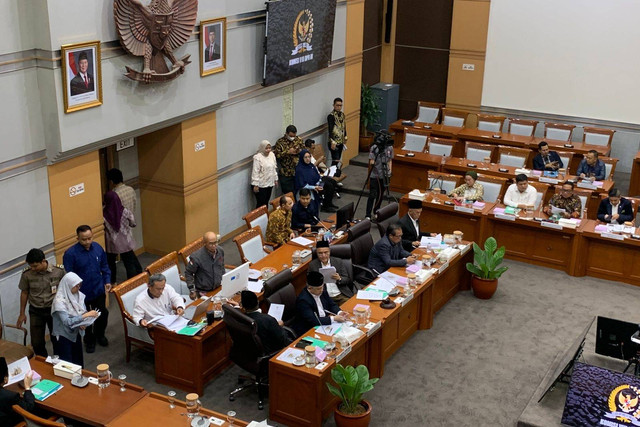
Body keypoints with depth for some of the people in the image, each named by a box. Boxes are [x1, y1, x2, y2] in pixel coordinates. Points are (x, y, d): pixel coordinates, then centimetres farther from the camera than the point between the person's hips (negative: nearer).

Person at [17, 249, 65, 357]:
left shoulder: (59, 271, -16)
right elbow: (24, 293, 2)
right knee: (37, 342, 5)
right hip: (36, 311, 1)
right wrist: (22, 313, 8)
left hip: (54, 310, -1)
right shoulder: (27, 274, -12)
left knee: (57, 340, 11)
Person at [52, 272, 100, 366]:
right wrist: (87, 315, -34)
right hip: (65, 336, -6)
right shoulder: (59, 301, -24)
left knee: (78, 362, 16)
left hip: (76, 333, 6)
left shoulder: (79, 295, -6)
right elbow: (67, 322, -30)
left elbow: (83, 311, 6)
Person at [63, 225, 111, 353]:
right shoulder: (70, 254, -22)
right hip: (82, 293, -4)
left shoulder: (98, 248, -7)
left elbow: (104, 267, 8)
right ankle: (89, 341, 37)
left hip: (98, 290, 4)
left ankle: (99, 335, 45)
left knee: (103, 314, 18)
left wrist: (107, 281, 0)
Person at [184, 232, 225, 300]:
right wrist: (191, 290, -11)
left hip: (218, 288, 5)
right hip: (203, 292, -5)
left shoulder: (220, 251, -5)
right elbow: (188, 273, -11)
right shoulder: (197, 257, -23)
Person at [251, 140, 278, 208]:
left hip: (269, 183, 7)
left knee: (266, 202, 13)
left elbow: (274, 168, 16)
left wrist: (275, 179, 17)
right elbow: (255, 172, -17)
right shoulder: (258, 157, -17)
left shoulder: (272, 155, 6)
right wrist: (255, 185, -18)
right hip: (260, 185, -7)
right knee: (261, 203, -3)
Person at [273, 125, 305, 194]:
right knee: (288, 193, 0)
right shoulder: (280, 142, -5)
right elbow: (276, 154, -14)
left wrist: (300, 151, -6)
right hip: (285, 174, -3)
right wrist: (288, 152, -20)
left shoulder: (298, 140, 7)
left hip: (298, 172, 4)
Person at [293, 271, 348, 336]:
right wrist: (333, 318, -27)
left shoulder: (321, 290, -2)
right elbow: (313, 321, -28)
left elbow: (332, 305, 10)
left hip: (324, 323, 8)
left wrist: (339, 312, -11)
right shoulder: (303, 300, -24)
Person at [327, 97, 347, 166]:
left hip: (340, 142, 7)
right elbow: (330, 129, -22)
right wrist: (332, 142, -28)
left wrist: (345, 137, 20)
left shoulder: (342, 114, 9)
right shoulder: (331, 116, -16)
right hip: (334, 143, -7)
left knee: (338, 160, 11)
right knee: (335, 161, -10)